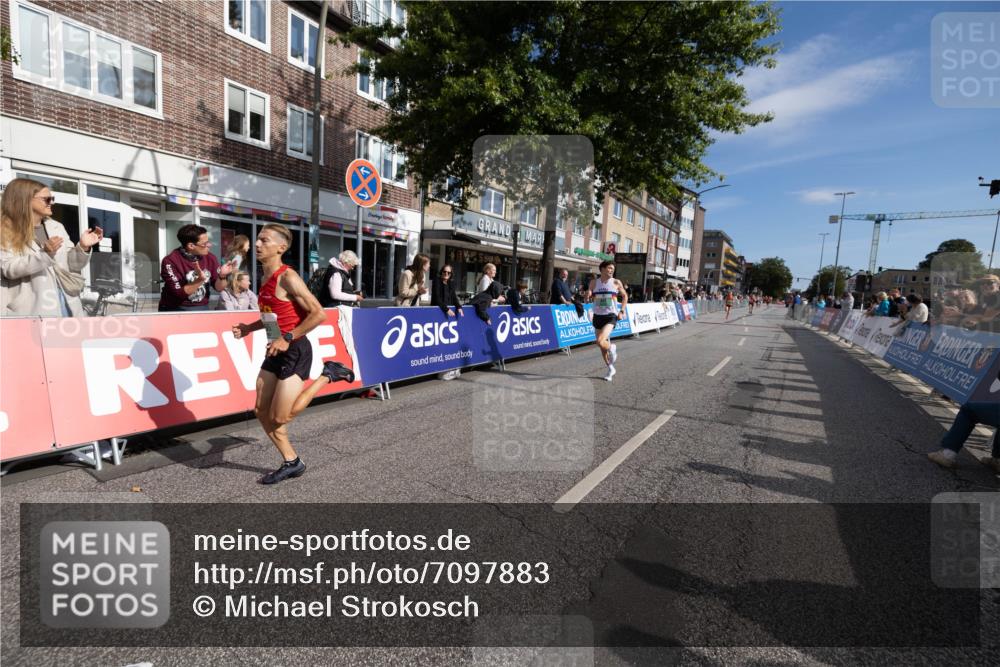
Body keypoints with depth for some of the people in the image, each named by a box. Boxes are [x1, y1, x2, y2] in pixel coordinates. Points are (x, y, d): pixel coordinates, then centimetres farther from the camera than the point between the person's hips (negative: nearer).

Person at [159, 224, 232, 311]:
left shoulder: (210, 258, -3)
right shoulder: (170, 261, -13)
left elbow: (218, 288, 1)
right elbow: (179, 294, -17)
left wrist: (222, 276, -17)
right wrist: (200, 280, -27)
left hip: (202, 308, 3)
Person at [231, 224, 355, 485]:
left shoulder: (287, 277, -17)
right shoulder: (267, 277, 10)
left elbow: (319, 314, -23)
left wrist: (288, 338, -21)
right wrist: (248, 329, 10)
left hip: (295, 351, -9)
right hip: (276, 352, 9)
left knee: (280, 417, -3)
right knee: (261, 411, 9)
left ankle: (328, 375, 11)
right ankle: (292, 463, 23)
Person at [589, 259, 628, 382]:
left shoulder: (616, 282, -1)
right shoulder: (594, 282, 2)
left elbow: (625, 296, 11)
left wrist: (622, 311, 2)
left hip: (611, 316, -3)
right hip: (598, 316, 3)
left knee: (600, 342, -24)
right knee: (603, 346, 10)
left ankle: (612, 348, 11)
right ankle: (611, 369, 31)